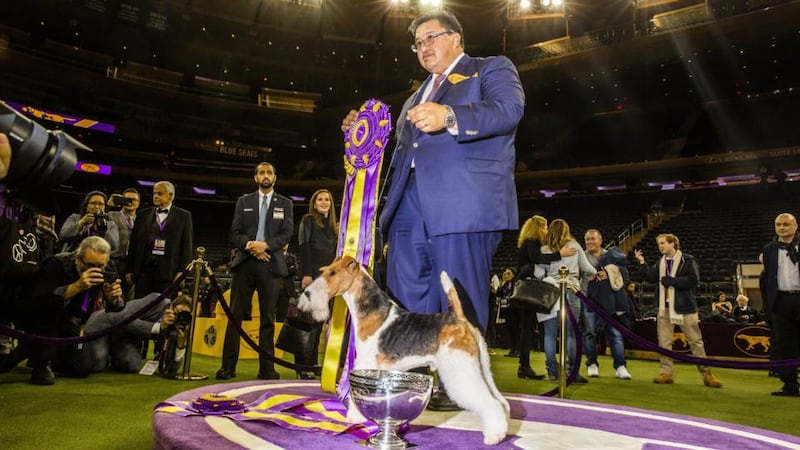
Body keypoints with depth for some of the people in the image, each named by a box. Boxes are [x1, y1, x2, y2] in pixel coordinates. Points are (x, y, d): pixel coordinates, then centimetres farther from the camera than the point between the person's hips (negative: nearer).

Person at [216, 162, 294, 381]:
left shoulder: (285, 203, 12)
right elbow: (235, 233, 7)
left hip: (270, 264, -1)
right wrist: (250, 246, -12)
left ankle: (267, 367, 8)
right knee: (235, 315, 0)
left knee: (268, 318, 2)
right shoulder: (244, 201, 14)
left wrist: (265, 245, -14)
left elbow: (287, 233, 1)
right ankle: (228, 366, 6)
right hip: (244, 263, 1)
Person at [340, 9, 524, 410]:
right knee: (405, 298, 7)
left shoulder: (491, 68, 10)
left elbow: (508, 109, -10)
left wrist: (450, 118, -27)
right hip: (409, 207, 7)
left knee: (460, 301, -6)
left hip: (463, 202, -7)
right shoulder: (418, 95, 32)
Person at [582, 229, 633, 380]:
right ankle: (592, 364, 16)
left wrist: (609, 274, -14)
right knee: (590, 332, 2)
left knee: (615, 333, 3)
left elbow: (624, 272, 4)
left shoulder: (612, 255, 13)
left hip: (610, 301, 2)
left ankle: (620, 366, 9)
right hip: (590, 300, -2)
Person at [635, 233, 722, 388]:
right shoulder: (660, 262, 12)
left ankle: (707, 374, 12)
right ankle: (666, 372, 11)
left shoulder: (687, 260, -6)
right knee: (664, 341, 5)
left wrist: (671, 281, -17)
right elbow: (650, 277, 4)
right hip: (665, 307, 5)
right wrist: (642, 262, -4)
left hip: (684, 306, -5)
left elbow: (693, 280, -16)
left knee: (695, 340, 3)